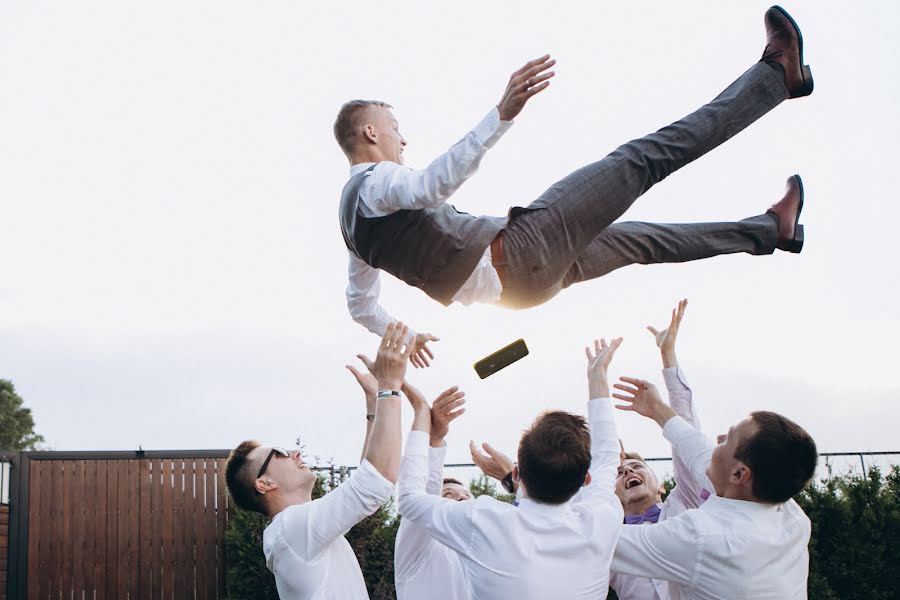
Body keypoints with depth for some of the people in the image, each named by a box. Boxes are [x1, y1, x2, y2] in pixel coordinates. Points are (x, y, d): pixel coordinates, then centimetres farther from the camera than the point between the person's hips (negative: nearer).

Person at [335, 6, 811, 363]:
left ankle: (771, 227, 35)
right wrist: (502, 113, -45)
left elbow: (360, 306, 23)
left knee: (640, 240, 23)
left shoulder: (354, 214, 17)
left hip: (519, 281, 10)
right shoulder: (374, 181, -12)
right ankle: (778, 75, -4)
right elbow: (430, 185, -36)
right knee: (642, 160, -9)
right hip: (518, 250, -10)